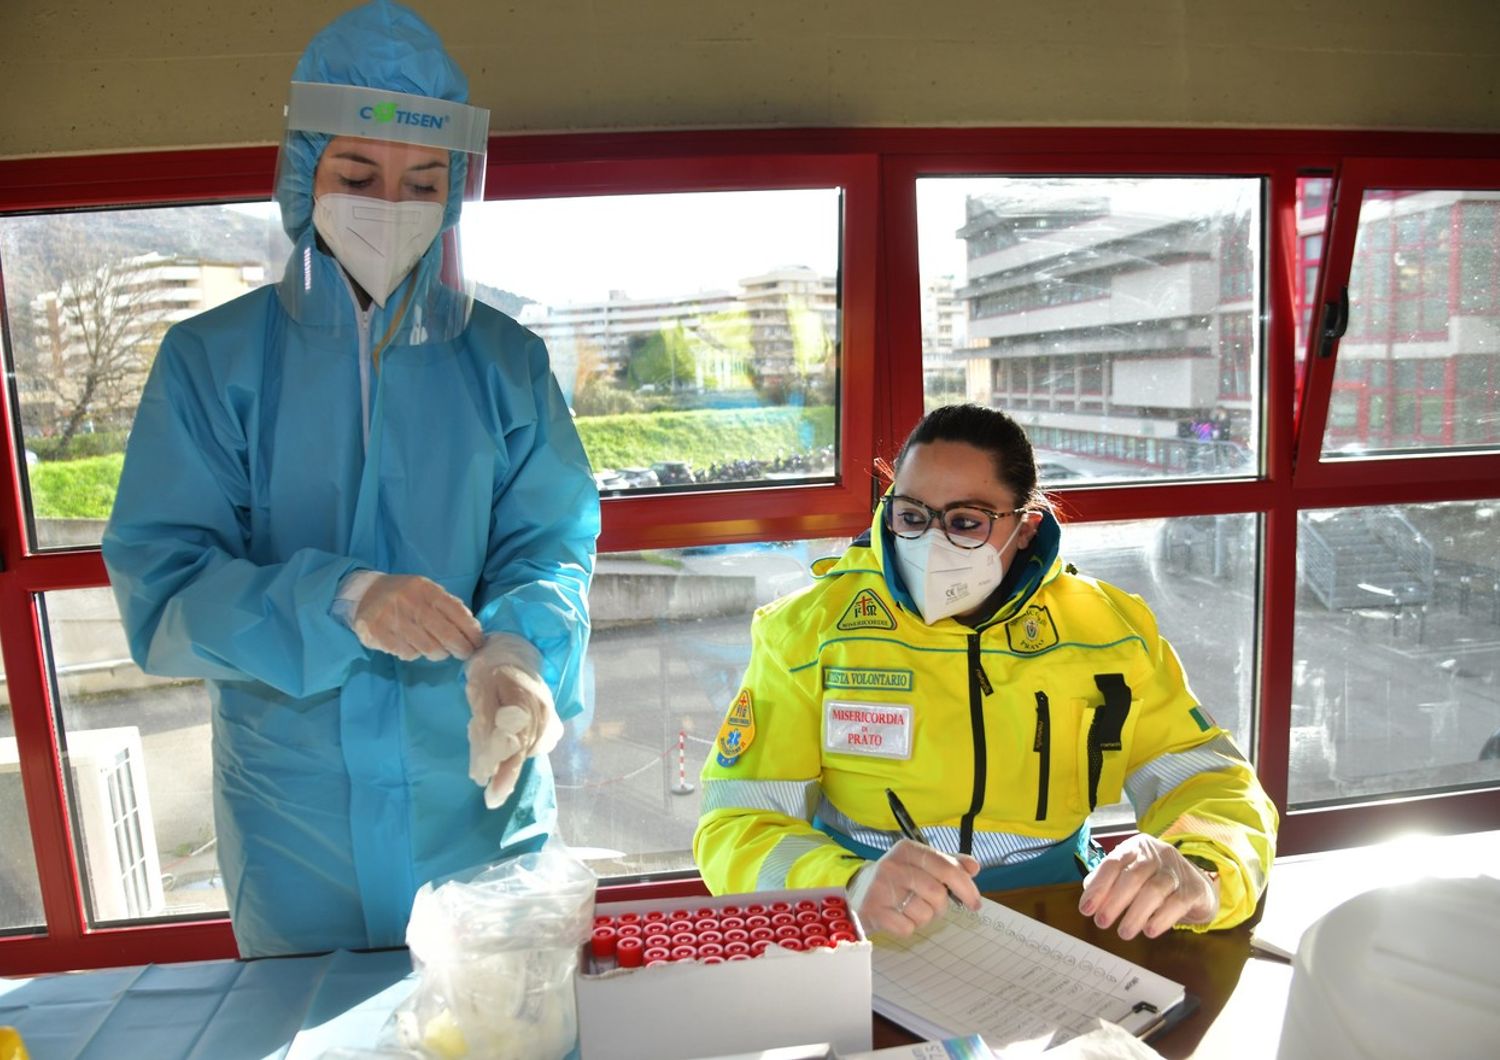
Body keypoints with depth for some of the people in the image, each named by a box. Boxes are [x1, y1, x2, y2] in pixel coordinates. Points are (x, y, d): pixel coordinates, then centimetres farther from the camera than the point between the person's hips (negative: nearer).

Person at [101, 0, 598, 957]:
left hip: (481, 800, 1)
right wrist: (338, 602, -30)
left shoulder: (506, 361, -3)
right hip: (291, 819, 0)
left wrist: (517, 650, -29)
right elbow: (159, 591, -12)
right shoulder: (212, 361, -6)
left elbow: (553, 545, -7)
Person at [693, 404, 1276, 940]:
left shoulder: (1107, 628, 1)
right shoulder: (808, 629, -6)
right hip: (866, 940, 0)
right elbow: (737, 827, -10)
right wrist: (849, 887, -31)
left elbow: (1212, 783, 2)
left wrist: (1197, 873, -22)